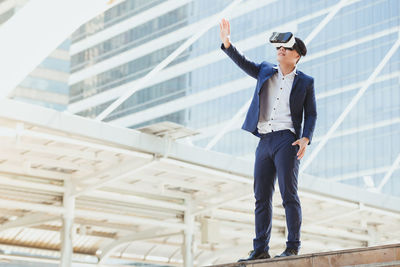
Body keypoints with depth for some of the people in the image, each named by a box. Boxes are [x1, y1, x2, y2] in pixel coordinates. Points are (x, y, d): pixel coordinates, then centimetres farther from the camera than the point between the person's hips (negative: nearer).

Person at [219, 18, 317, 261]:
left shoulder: (305, 82, 7)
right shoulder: (266, 72, 18)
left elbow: (311, 114, 6)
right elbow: (243, 62, 8)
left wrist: (306, 139, -9)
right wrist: (227, 43, -8)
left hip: (287, 140, -4)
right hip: (265, 141, 4)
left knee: (289, 194, -10)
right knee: (262, 197, 2)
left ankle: (293, 248, -8)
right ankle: (261, 250, 5)